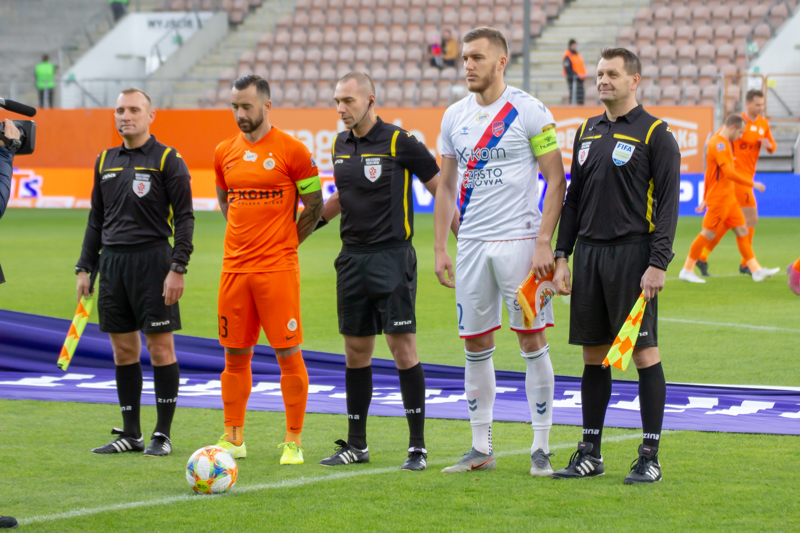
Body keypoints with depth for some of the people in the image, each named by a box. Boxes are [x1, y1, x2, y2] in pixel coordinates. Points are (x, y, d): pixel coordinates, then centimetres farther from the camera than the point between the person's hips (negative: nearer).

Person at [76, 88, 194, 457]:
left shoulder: (168, 160, -3)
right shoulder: (106, 161, 14)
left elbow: (184, 218, -6)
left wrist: (177, 268, -14)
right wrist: (84, 267, 14)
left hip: (151, 260, -5)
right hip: (112, 260, 5)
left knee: (160, 347, -3)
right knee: (123, 349, 7)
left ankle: (163, 434, 3)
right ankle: (130, 434, 14)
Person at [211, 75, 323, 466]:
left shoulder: (291, 150, -5)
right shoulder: (225, 153, 10)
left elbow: (315, 206, 1)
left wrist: (284, 242, 1)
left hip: (278, 269, -5)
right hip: (235, 268, 5)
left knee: (287, 352, -4)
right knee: (235, 353, 8)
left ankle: (294, 442, 2)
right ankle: (233, 438, 16)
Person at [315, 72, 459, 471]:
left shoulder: (399, 143, -9)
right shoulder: (341, 145, 10)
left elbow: (441, 190, -5)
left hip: (392, 257, -6)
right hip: (352, 258, 6)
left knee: (402, 346, -8)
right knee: (356, 350, 9)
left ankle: (418, 447, -3)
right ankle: (356, 445, 17)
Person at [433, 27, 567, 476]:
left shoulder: (529, 112, -6)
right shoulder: (455, 117, 10)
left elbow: (556, 181, -6)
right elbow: (446, 186, 17)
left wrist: (544, 242, -14)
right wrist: (440, 248, 10)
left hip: (519, 240, -5)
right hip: (472, 244, 5)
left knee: (532, 341, -3)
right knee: (476, 344, 7)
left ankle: (541, 447, 3)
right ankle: (481, 449, 15)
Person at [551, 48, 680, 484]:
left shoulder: (655, 134, -4)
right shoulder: (587, 132, 15)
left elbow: (668, 203, -8)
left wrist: (658, 263, -16)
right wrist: (561, 256, 11)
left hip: (633, 254, -6)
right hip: (589, 252, 6)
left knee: (645, 353, -5)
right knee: (593, 355, 8)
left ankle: (650, 456, -1)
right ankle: (590, 453, 14)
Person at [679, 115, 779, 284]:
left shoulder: (724, 143, 15)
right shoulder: (719, 144, -17)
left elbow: (709, 173, 21)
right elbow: (729, 173, -26)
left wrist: (706, 199, 23)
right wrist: (752, 184, -21)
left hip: (728, 196, 10)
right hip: (719, 198, -10)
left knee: (742, 230, 7)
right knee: (708, 233, -5)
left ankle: (756, 270, 8)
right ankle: (687, 270, 3)